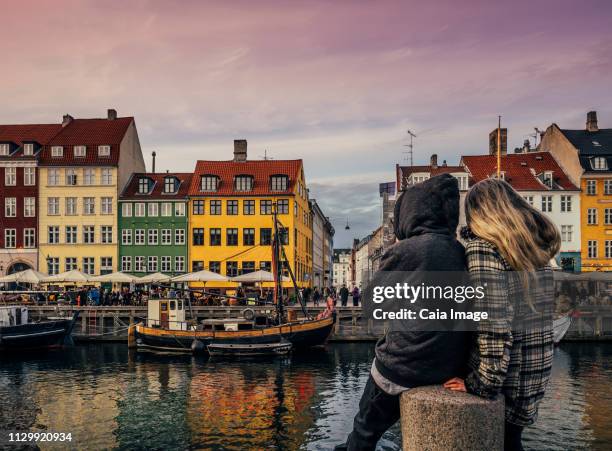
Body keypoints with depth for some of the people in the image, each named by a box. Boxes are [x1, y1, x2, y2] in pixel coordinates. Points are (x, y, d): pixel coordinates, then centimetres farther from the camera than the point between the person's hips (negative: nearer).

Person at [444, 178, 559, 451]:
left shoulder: (483, 247, -15)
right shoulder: (535, 244, 8)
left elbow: (493, 327, -23)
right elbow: (539, 313, 11)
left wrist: (481, 384, -18)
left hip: (504, 376, -7)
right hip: (538, 370, 7)